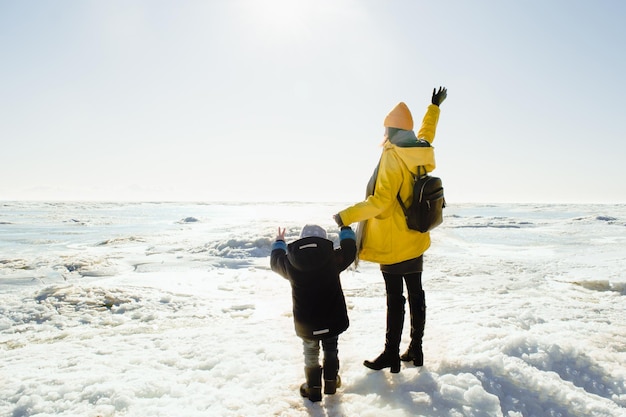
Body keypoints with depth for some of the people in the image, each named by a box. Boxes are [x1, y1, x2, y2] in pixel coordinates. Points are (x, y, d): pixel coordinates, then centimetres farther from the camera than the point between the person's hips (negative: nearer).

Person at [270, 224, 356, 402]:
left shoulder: (290, 262, -8)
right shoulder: (332, 258, -12)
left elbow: (275, 260, 14)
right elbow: (349, 249, 7)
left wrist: (279, 242, 33)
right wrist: (345, 227, 24)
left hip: (305, 322, 0)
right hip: (332, 319, 0)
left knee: (311, 354, 20)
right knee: (331, 349, 25)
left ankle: (313, 388, 26)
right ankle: (331, 381, 35)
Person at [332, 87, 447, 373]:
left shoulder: (393, 157, -17)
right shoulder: (420, 154, 4)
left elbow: (380, 200, -26)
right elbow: (426, 135, 29)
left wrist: (346, 216, -23)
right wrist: (434, 107, 43)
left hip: (392, 242, -8)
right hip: (415, 240, 8)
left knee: (395, 299, -1)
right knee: (416, 294, 13)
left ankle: (391, 355, 9)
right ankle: (416, 349, 24)